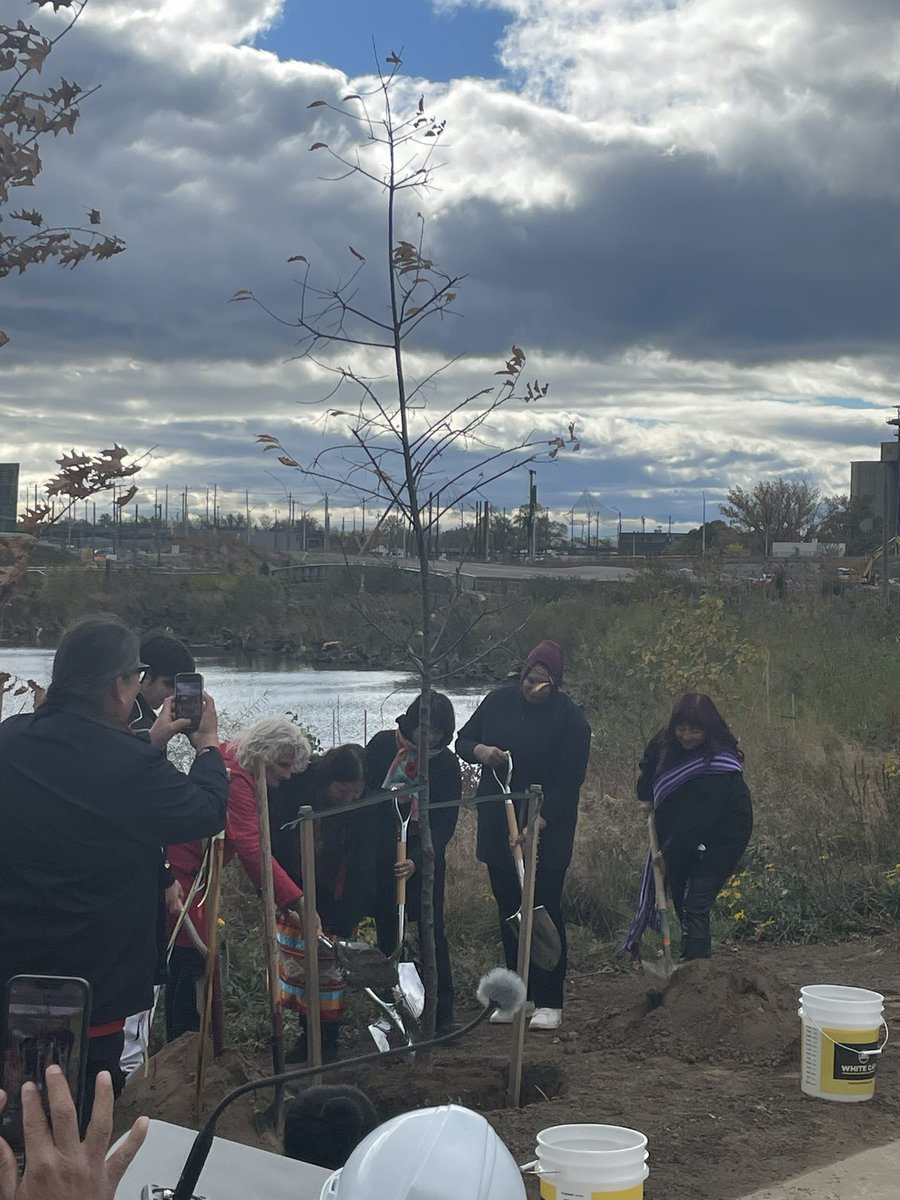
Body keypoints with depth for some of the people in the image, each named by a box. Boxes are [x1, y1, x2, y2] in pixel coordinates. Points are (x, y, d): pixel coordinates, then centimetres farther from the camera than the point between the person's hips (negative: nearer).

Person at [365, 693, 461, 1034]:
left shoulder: (446, 763, -5)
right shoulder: (382, 745, -4)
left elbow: (445, 823, -8)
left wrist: (417, 860, -21)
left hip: (425, 856, -1)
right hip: (380, 853, 1)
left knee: (432, 931, -2)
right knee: (386, 930, 7)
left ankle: (442, 1014, 4)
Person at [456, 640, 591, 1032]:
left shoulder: (569, 716, -10)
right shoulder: (498, 701, 4)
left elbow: (569, 779, -13)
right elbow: (463, 739, 13)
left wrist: (539, 823, -23)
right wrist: (480, 750, -11)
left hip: (547, 831, -5)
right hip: (497, 829, 5)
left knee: (544, 912, -4)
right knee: (509, 912, 10)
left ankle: (549, 1003, 2)